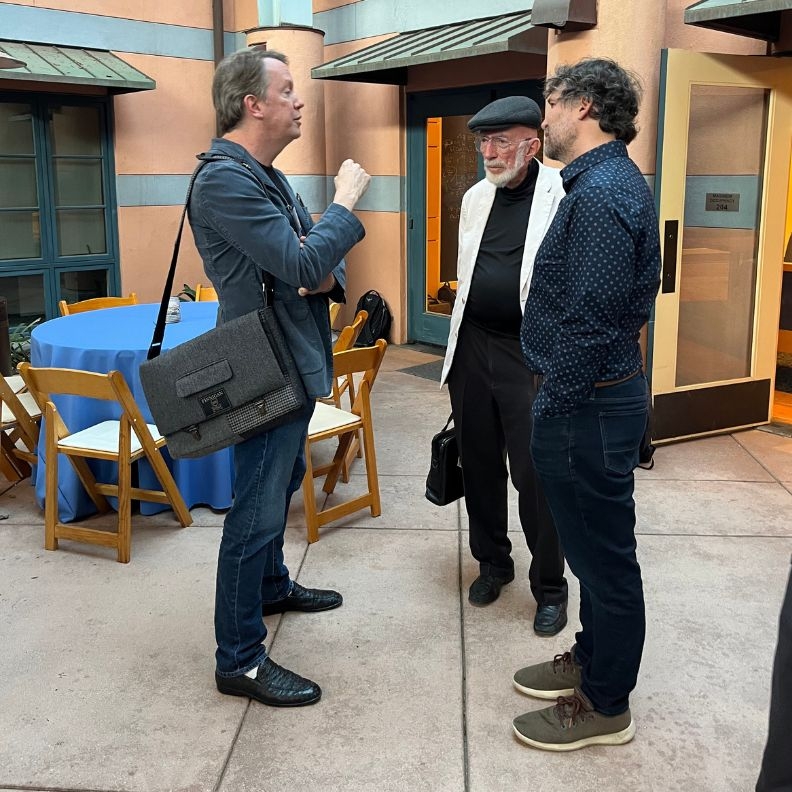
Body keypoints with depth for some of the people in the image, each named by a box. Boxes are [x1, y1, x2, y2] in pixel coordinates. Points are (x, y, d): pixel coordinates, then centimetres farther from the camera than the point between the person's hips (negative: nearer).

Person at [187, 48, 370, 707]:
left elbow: (315, 261, 14)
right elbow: (302, 264, -28)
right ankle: (240, 660, 6)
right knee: (257, 510, -4)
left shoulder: (268, 177, 14)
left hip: (298, 362, 11)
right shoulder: (224, 180, -20)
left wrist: (328, 275, -10)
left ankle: (272, 586, 46)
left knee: (282, 486, 25)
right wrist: (346, 202, -14)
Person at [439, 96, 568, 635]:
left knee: (535, 476, 0)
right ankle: (493, 562, 35)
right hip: (473, 348, 6)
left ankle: (550, 587, 18)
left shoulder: (562, 196, -10)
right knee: (480, 465, 15)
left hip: (531, 357, -6)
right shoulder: (476, 197, 11)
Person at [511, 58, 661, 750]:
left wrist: (554, 412, -18)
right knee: (596, 549, 21)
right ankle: (592, 659, 39)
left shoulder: (603, 192, -20)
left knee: (603, 556, 4)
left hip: (589, 406, -10)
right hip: (598, 398, 10)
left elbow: (589, 323, -26)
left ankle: (605, 707, 19)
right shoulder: (609, 182, 14)